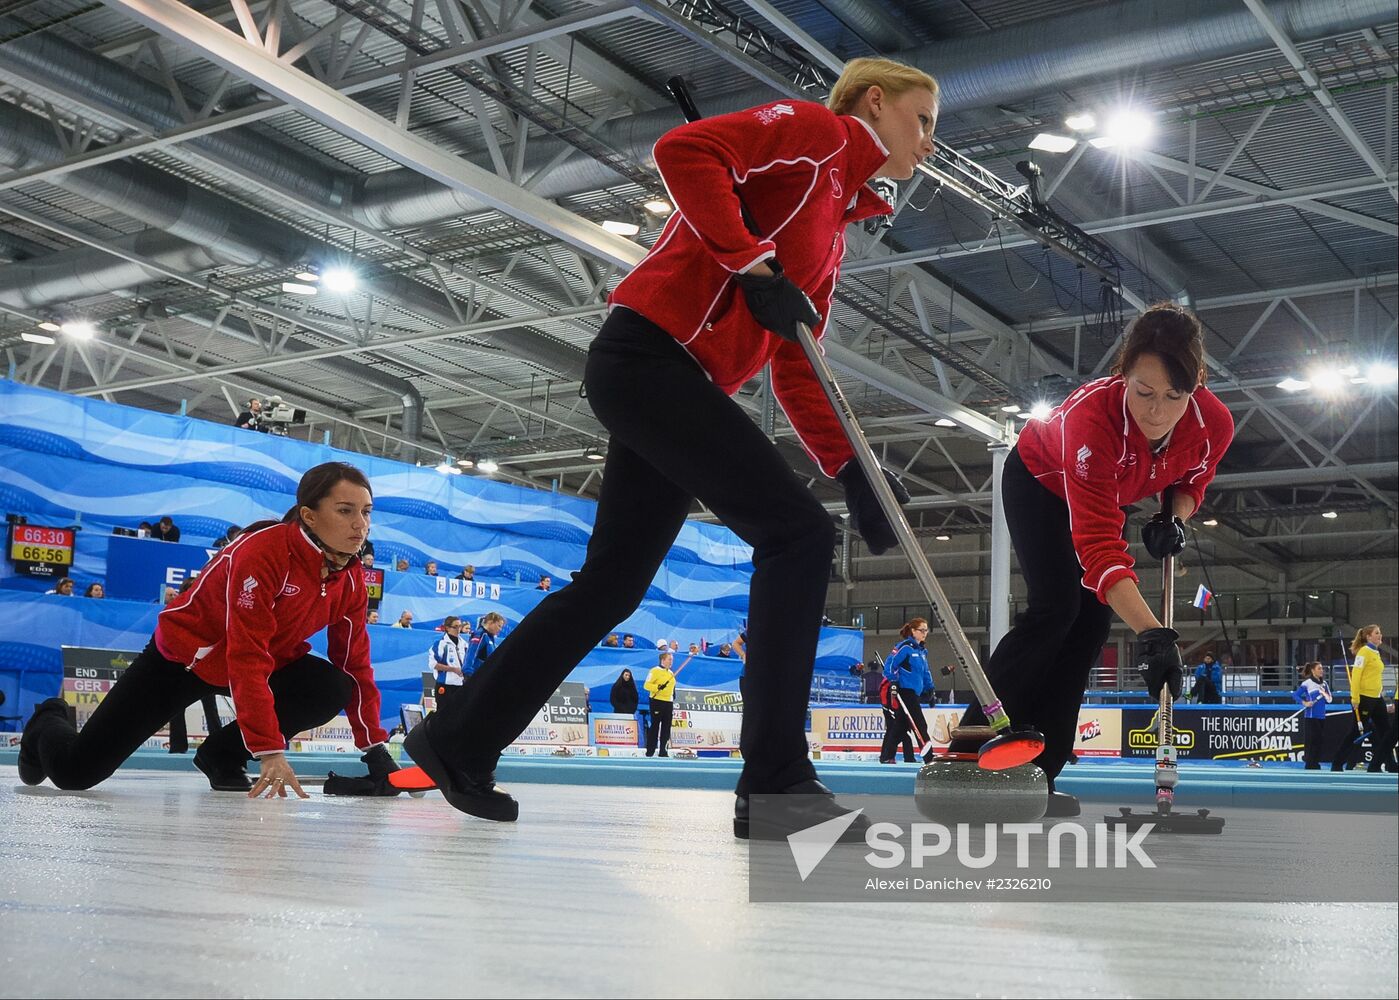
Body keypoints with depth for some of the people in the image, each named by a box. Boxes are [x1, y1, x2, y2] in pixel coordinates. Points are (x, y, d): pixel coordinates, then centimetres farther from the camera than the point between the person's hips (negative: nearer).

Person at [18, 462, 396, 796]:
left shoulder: (350, 577, -11)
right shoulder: (262, 552, -32)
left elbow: (355, 662, -4)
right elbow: (247, 658, -37)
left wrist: (374, 747, -9)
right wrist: (269, 750, -42)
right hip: (181, 659, -6)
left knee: (333, 689, -23)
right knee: (75, 772, -10)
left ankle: (222, 756, -1)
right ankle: (47, 725, 30)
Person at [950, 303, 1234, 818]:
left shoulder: (1214, 424, -29)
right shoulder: (1091, 414, -45)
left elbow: (1192, 480, -2)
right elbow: (1099, 548, -49)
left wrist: (1175, 517, -25)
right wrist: (1151, 634, -59)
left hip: (1108, 497, 6)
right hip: (1040, 482, -5)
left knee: (1094, 617, -6)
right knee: (1056, 606, -21)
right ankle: (964, 757, -20)